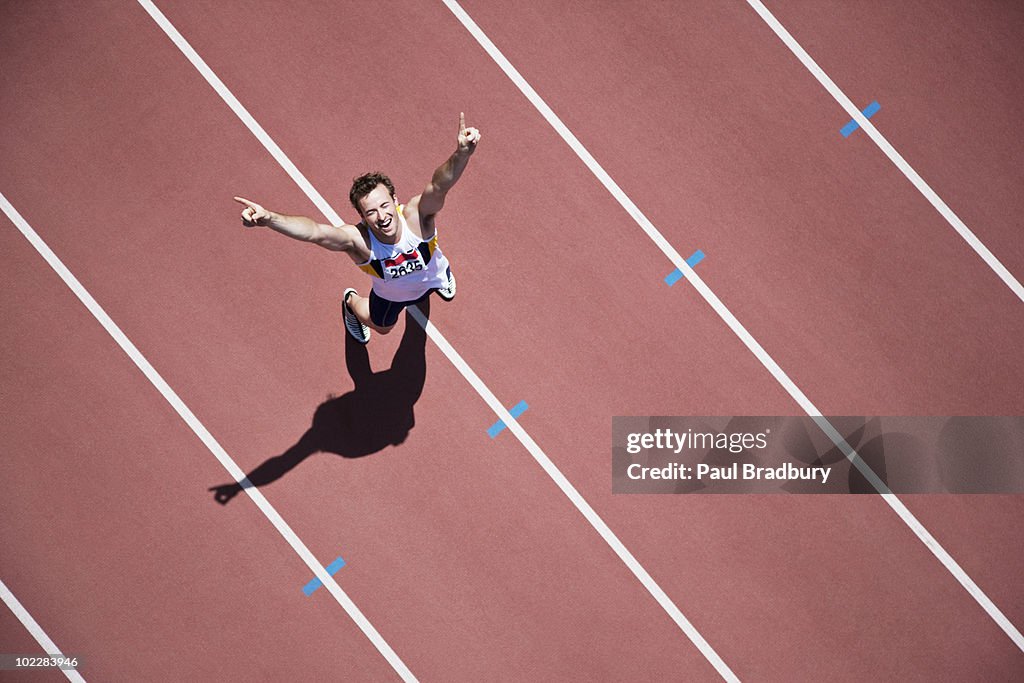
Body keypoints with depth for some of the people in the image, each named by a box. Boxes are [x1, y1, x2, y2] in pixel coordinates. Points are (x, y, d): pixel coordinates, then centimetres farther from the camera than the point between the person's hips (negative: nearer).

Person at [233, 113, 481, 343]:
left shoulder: (416, 216, -46)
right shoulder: (357, 239, -46)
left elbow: (439, 185, -67)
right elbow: (314, 231, -65)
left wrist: (462, 153, -87)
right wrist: (267, 218, -82)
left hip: (433, 276, 1)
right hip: (390, 295, -1)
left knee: (446, 292, 36)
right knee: (382, 327, 29)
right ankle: (351, 302, 60)